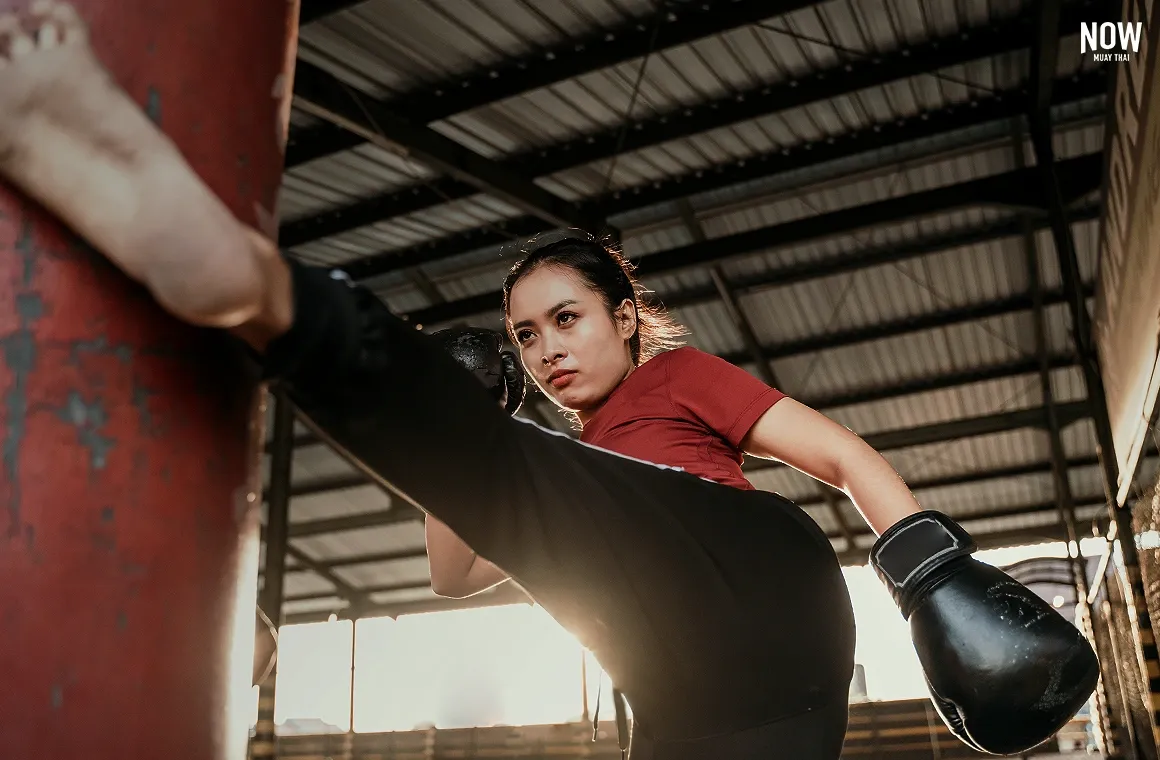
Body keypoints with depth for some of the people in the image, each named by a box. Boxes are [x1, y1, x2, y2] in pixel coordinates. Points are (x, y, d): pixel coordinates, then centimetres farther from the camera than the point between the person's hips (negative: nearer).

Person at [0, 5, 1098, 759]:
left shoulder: (680, 377, 19)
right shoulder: (574, 460, 38)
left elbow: (841, 453, 9)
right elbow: (453, 571, 38)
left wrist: (932, 564, -7)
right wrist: (443, 468, 25)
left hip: (754, 581, -7)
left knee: (507, 472, -24)